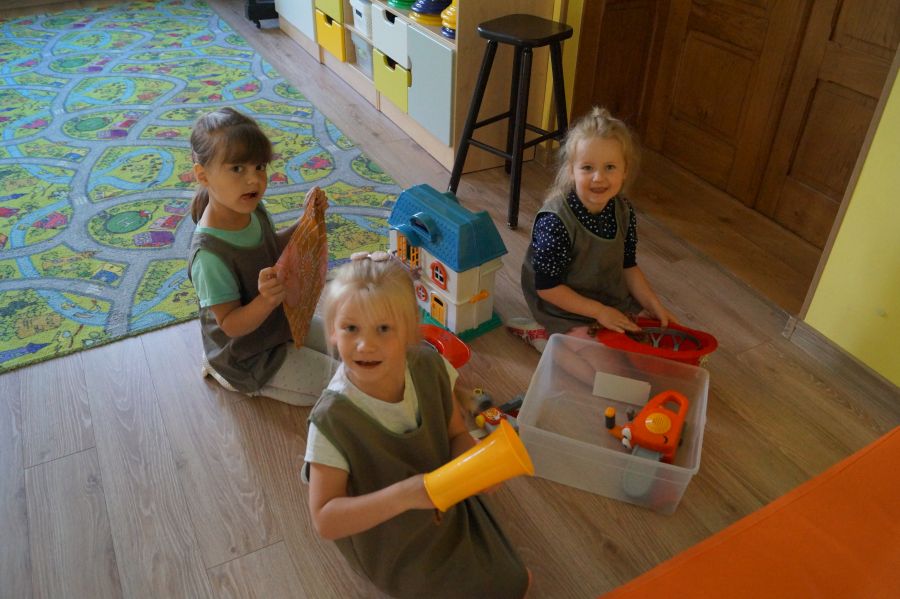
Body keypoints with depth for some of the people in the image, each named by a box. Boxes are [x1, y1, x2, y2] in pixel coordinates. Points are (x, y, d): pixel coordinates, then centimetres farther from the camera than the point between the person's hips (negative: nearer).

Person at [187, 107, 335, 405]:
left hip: (283, 321, 8)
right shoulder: (209, 253, -35)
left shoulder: (253, 209, -11)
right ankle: (248, 381, 8)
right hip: (249, 356, -8)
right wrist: (266, 301, -47)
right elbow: (231, 325, -28)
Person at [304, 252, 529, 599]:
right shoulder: (333, 420, -31)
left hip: (449, 509, 4)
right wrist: (403, 495, -41)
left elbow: (457, 434, -3)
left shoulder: (430, 368, -19)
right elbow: (325, 521, -28)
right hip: (393, 548, -4)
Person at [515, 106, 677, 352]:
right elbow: (547, 288, -24)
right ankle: (540, 334, -1)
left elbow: (628, 266, 7)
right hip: (565, 308, -7)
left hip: (613, 300, 7)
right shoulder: (555, 221, -29)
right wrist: (599, 311, -24)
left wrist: (654, 304, -3)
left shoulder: (623, 211, -7)